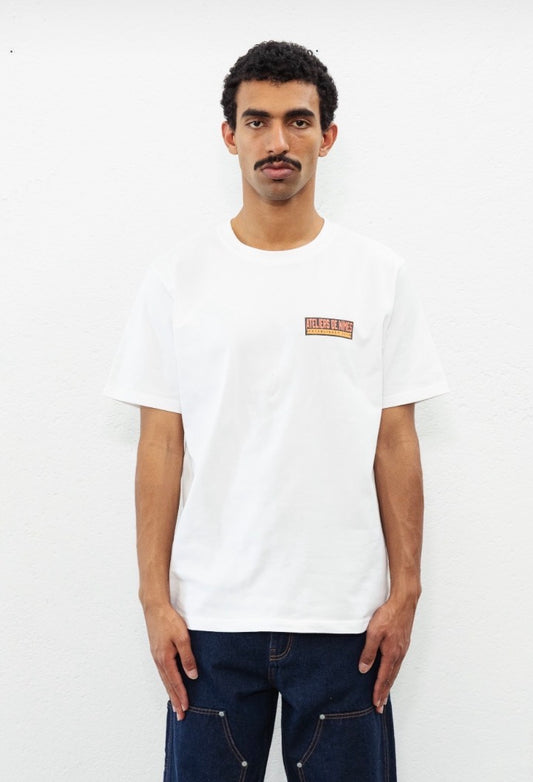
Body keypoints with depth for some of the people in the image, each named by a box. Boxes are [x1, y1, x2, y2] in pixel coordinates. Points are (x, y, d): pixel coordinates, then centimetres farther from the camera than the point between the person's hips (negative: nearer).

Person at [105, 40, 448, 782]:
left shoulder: (377, 274, 1)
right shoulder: (181, 275, 0)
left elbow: (396, 442, 2)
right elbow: (161, 445, 0)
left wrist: (405, 590, -1)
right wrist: (155, 597, -3)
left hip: (344, 612, 0)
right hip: (211, 611, 0)